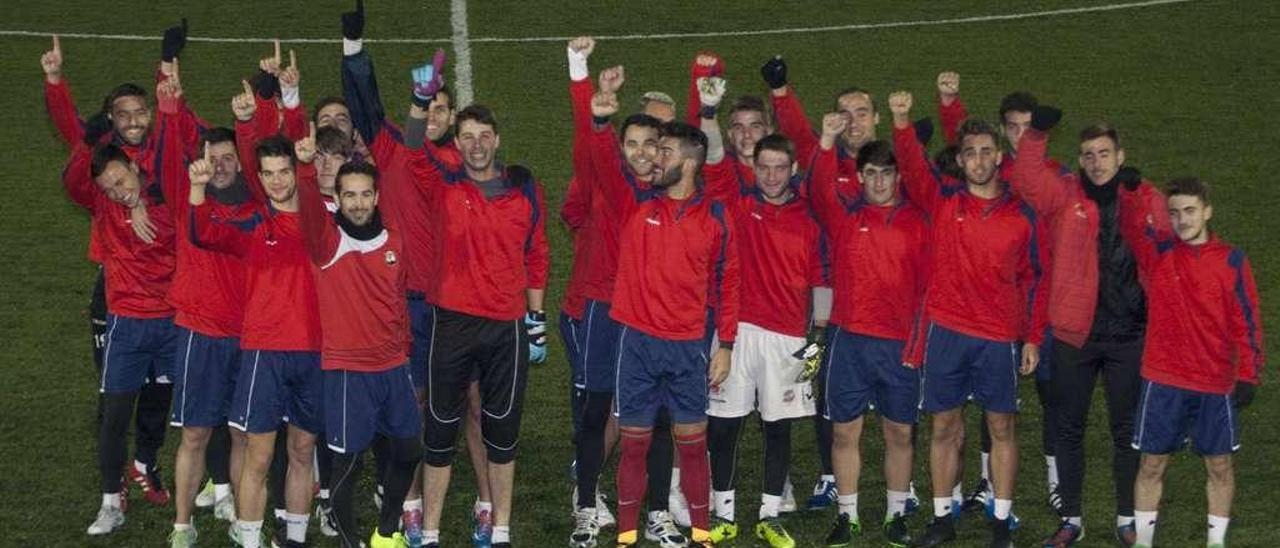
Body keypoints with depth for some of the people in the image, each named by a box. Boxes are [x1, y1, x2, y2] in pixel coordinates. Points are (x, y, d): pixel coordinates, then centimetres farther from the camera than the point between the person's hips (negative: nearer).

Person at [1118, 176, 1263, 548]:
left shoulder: (1231, 261, 1)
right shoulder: (1157, 252, 2)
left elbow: (1246, 321, 1)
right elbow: (1131, 217, -13)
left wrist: (1247, 375, -5)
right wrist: (1130, 187, -34)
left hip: (1216, 383, 0)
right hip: (1163, 381, 0)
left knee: (1219, 465, 7)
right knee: (1152, 464, 5)